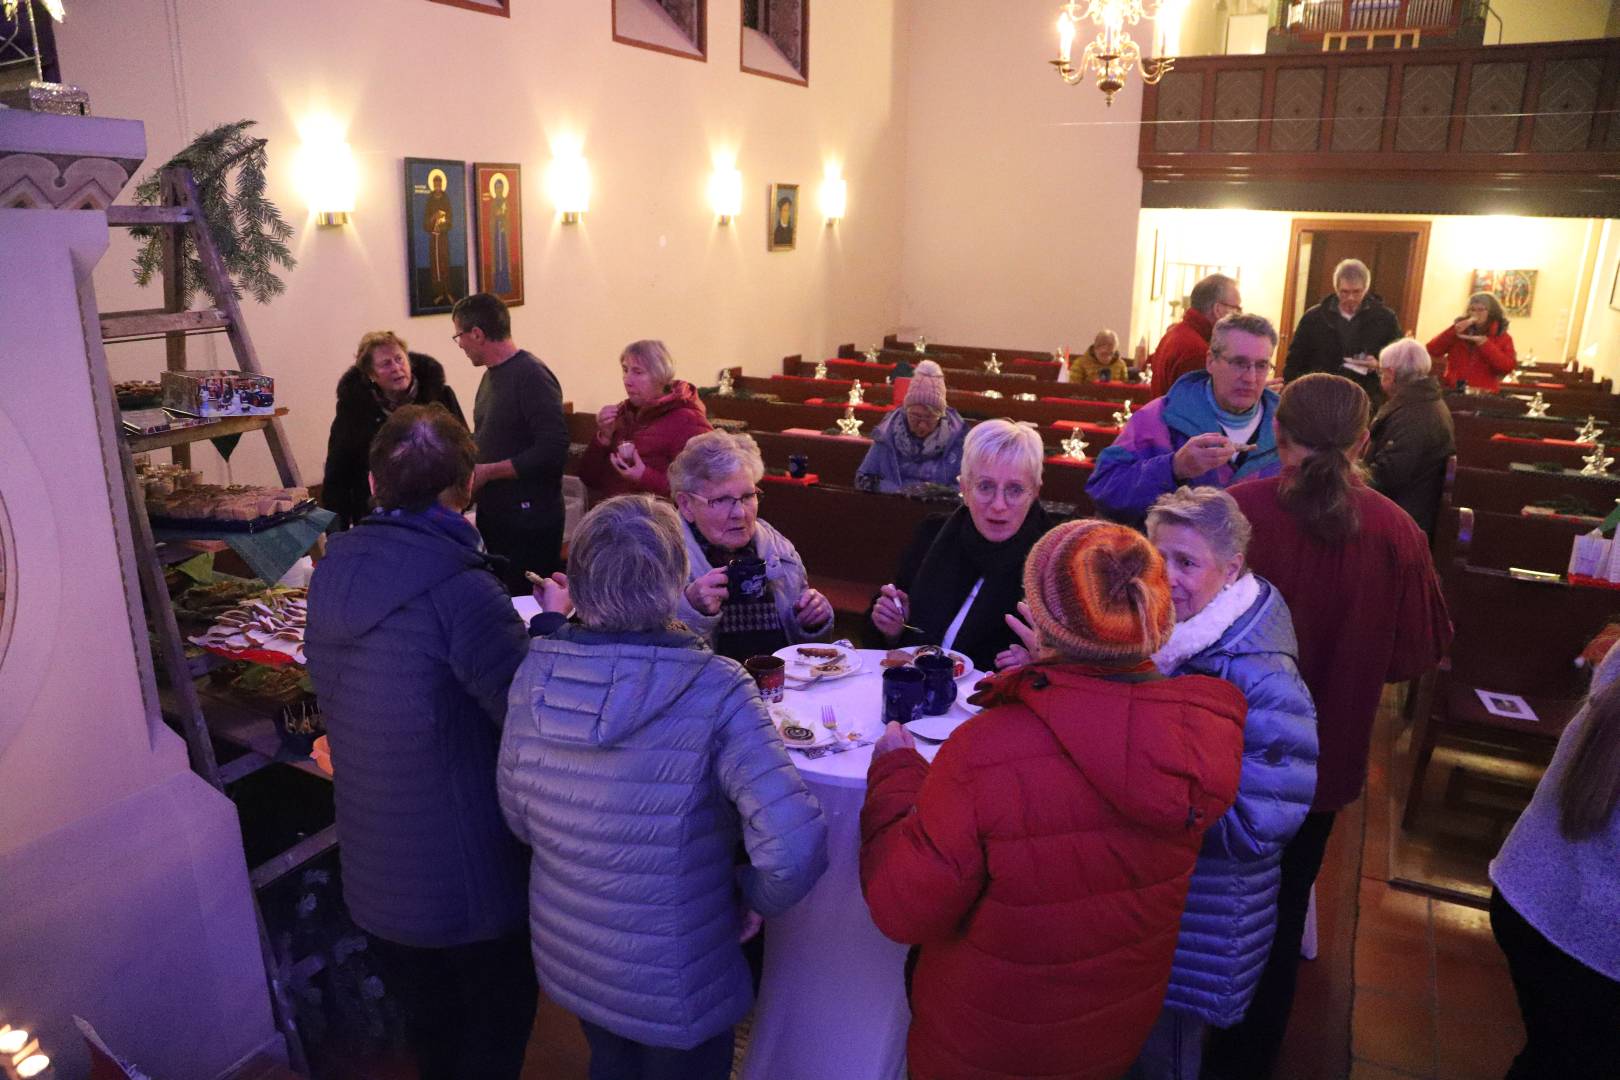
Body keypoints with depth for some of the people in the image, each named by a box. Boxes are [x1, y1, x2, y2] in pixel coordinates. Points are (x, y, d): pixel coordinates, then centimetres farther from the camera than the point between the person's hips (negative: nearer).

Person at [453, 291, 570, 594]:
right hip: (493, 513, 9)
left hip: (529, 520, -9)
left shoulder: (531, 375, -15)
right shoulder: (492, 374, 13)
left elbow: (553, 449, -23)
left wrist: (487, 471, -18)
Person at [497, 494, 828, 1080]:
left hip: (565, 963, 4)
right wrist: (753, 897, -12)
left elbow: (519, 817, -3)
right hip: (676, 987, -4)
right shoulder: (713, 690, -27)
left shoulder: (535, 674, -14)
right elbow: (795, 848, -33)